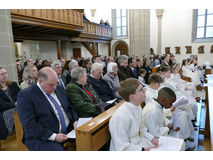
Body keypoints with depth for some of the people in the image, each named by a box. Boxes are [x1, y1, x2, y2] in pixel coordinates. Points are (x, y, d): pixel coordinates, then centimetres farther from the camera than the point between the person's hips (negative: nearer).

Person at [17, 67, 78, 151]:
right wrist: (54, 136, -20)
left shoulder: (58, 89, 10)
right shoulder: (26, 95, -10)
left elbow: (69, 107, 17)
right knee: (58, 149, -32)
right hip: (43, 138, -5)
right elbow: (30, 126, -15)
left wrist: (75, 121, -1)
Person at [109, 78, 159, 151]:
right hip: (127, 149, -7)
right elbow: (122, 148, -22)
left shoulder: (138, 107, -2)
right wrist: (144, 149, -19)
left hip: (138, 141, 8)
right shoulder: (120, 117, -29)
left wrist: (152, 138, 0)